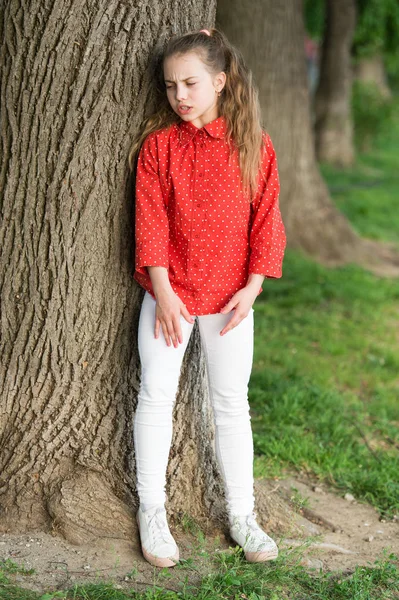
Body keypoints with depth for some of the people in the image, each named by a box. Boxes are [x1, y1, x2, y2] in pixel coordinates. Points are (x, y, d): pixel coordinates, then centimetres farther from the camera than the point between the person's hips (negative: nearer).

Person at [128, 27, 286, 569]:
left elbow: (266, 219, -2)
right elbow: (150, 222, -7)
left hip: (231, 296, 0)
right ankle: (151, 510, 18)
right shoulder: (158, 143, -4)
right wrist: (164, 291, -14)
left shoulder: (254, 145, -3)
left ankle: (241, 514, 19)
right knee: (156, 396, 5)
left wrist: (252, 286, -10)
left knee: (232, 403, 8)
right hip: (169, 291, 0)